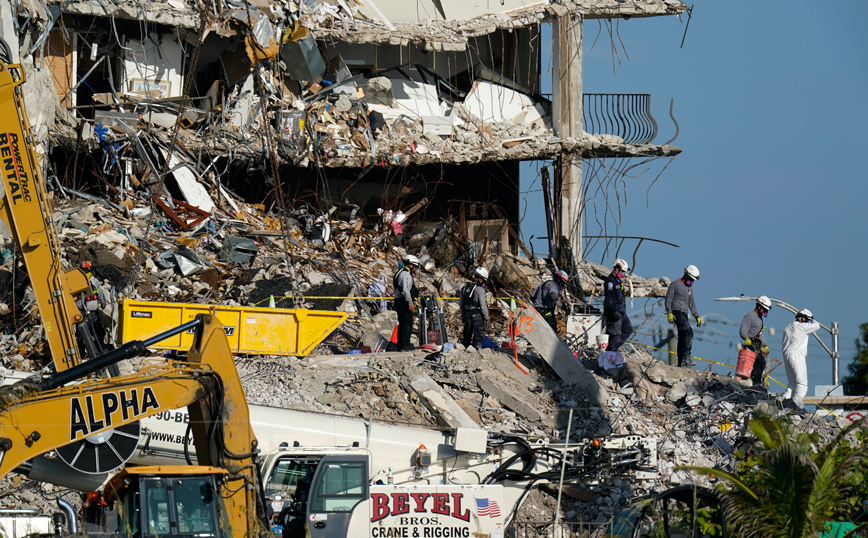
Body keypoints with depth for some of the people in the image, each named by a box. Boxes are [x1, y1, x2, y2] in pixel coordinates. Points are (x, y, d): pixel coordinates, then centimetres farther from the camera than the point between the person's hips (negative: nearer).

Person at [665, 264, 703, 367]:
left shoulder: (689, 287, 20)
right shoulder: (675, 284, -5)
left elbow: (691, 303, 27)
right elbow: (668, 299, -9)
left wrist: (697, 316, 22)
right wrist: (669, 313, -19)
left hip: (684, 314, 9)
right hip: (677, 313, -9)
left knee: (683, 337, 8)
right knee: (688, 332, -23)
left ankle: (681, 362, 11)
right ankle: (685, 357, -28)